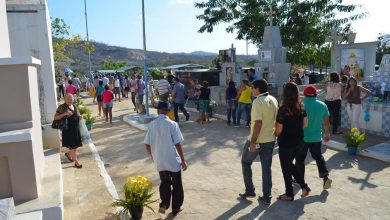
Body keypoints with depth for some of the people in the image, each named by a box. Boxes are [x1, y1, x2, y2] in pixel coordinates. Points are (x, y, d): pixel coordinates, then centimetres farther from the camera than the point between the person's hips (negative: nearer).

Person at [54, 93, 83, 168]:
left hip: (76, 128, 7)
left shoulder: (74, 106, 8)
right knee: (73, 146, -1)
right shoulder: (62, 107, -11)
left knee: (76, 145, 15)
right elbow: (55, 118, -15)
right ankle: (76, 162, 12)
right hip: (68, 129, -7)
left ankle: (68, 153, 43)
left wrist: (79, 117, 0)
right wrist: (64, 114, -27)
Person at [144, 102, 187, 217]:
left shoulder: (152, 125, -4)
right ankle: (176, 208, 27)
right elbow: (177, 144, -16)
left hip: (159, 161, 4)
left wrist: (152, 156, 19)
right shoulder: (172, 124, -15)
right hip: (173, 161, -3)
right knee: (176, 185, 15)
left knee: (165, 182, 25)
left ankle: (164, 204, 17)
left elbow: (147, 144, 0)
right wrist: (183, 161, -6)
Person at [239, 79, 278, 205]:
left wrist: (253, 142, -20)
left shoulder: (258, 101, -18)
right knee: (266, 168, 12)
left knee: (245, 162, 15)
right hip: (270, 139, 7)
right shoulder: (274, 100, 6)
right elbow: (275, 119, 12)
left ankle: (250, 191, 19)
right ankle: (266, 197, 18)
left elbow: (258, 123, -23)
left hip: (257, 140, -7)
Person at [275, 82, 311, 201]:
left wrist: (275, 135, 5)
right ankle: (304, 186, 20)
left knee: (286, 168, 11)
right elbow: (305, 124, 6)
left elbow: (279, 130, -16)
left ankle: (289, 194, 24)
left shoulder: (283, 109, -21)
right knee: (290, 164, 26)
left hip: (286, 143, -6)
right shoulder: (301, 107, -2)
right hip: (299, 141, 6)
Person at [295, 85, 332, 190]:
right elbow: (326, 121, 9)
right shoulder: (322, 105, 1)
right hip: (317, 137, 4)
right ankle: (325, 177, 8)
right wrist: (327, 133, 23)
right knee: (318, 156, 20)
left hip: (302, 137, -4)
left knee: (300, 158, 10)